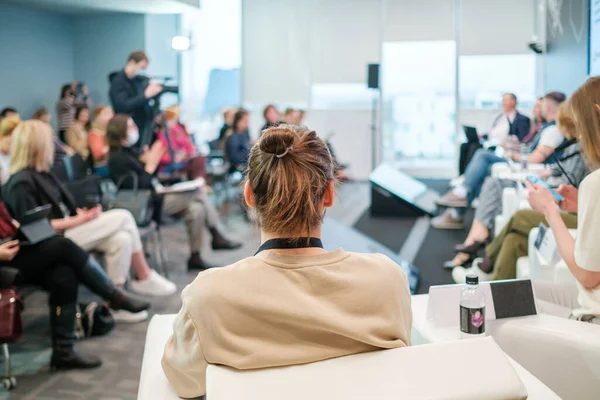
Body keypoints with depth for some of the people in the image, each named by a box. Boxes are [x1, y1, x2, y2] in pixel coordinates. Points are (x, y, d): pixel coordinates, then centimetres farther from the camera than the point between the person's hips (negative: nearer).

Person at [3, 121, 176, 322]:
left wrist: (83, 213, -3)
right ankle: (145, 278, -8)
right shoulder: (21, 183, -13)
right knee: (123, 217, -20)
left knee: (120, 239, -17)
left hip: (67, 230, 9)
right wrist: (78, 220, -19)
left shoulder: (42, 174, 15)